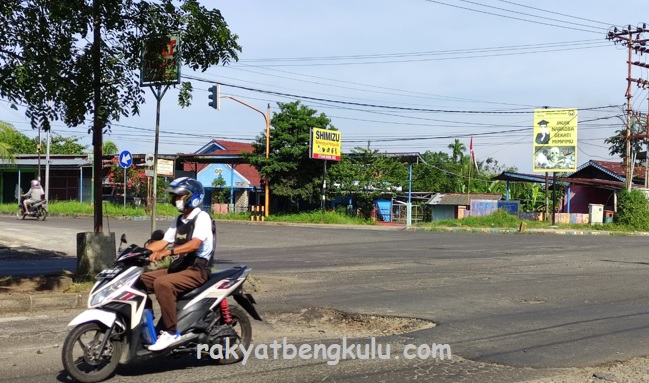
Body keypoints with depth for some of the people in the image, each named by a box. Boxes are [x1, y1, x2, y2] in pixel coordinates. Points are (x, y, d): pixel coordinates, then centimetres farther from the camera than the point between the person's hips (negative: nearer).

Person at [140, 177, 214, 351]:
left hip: (196, 270, -9)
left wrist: (167, 252, -37)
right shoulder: (179, 221, 19)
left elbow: (194, 244, -26)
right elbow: (163, 242, 13)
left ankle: (171, 332, -26)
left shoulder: (202, 217, -9)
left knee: (162, 283, -32)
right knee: (141, 279, -3)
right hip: (178, 267, 9)